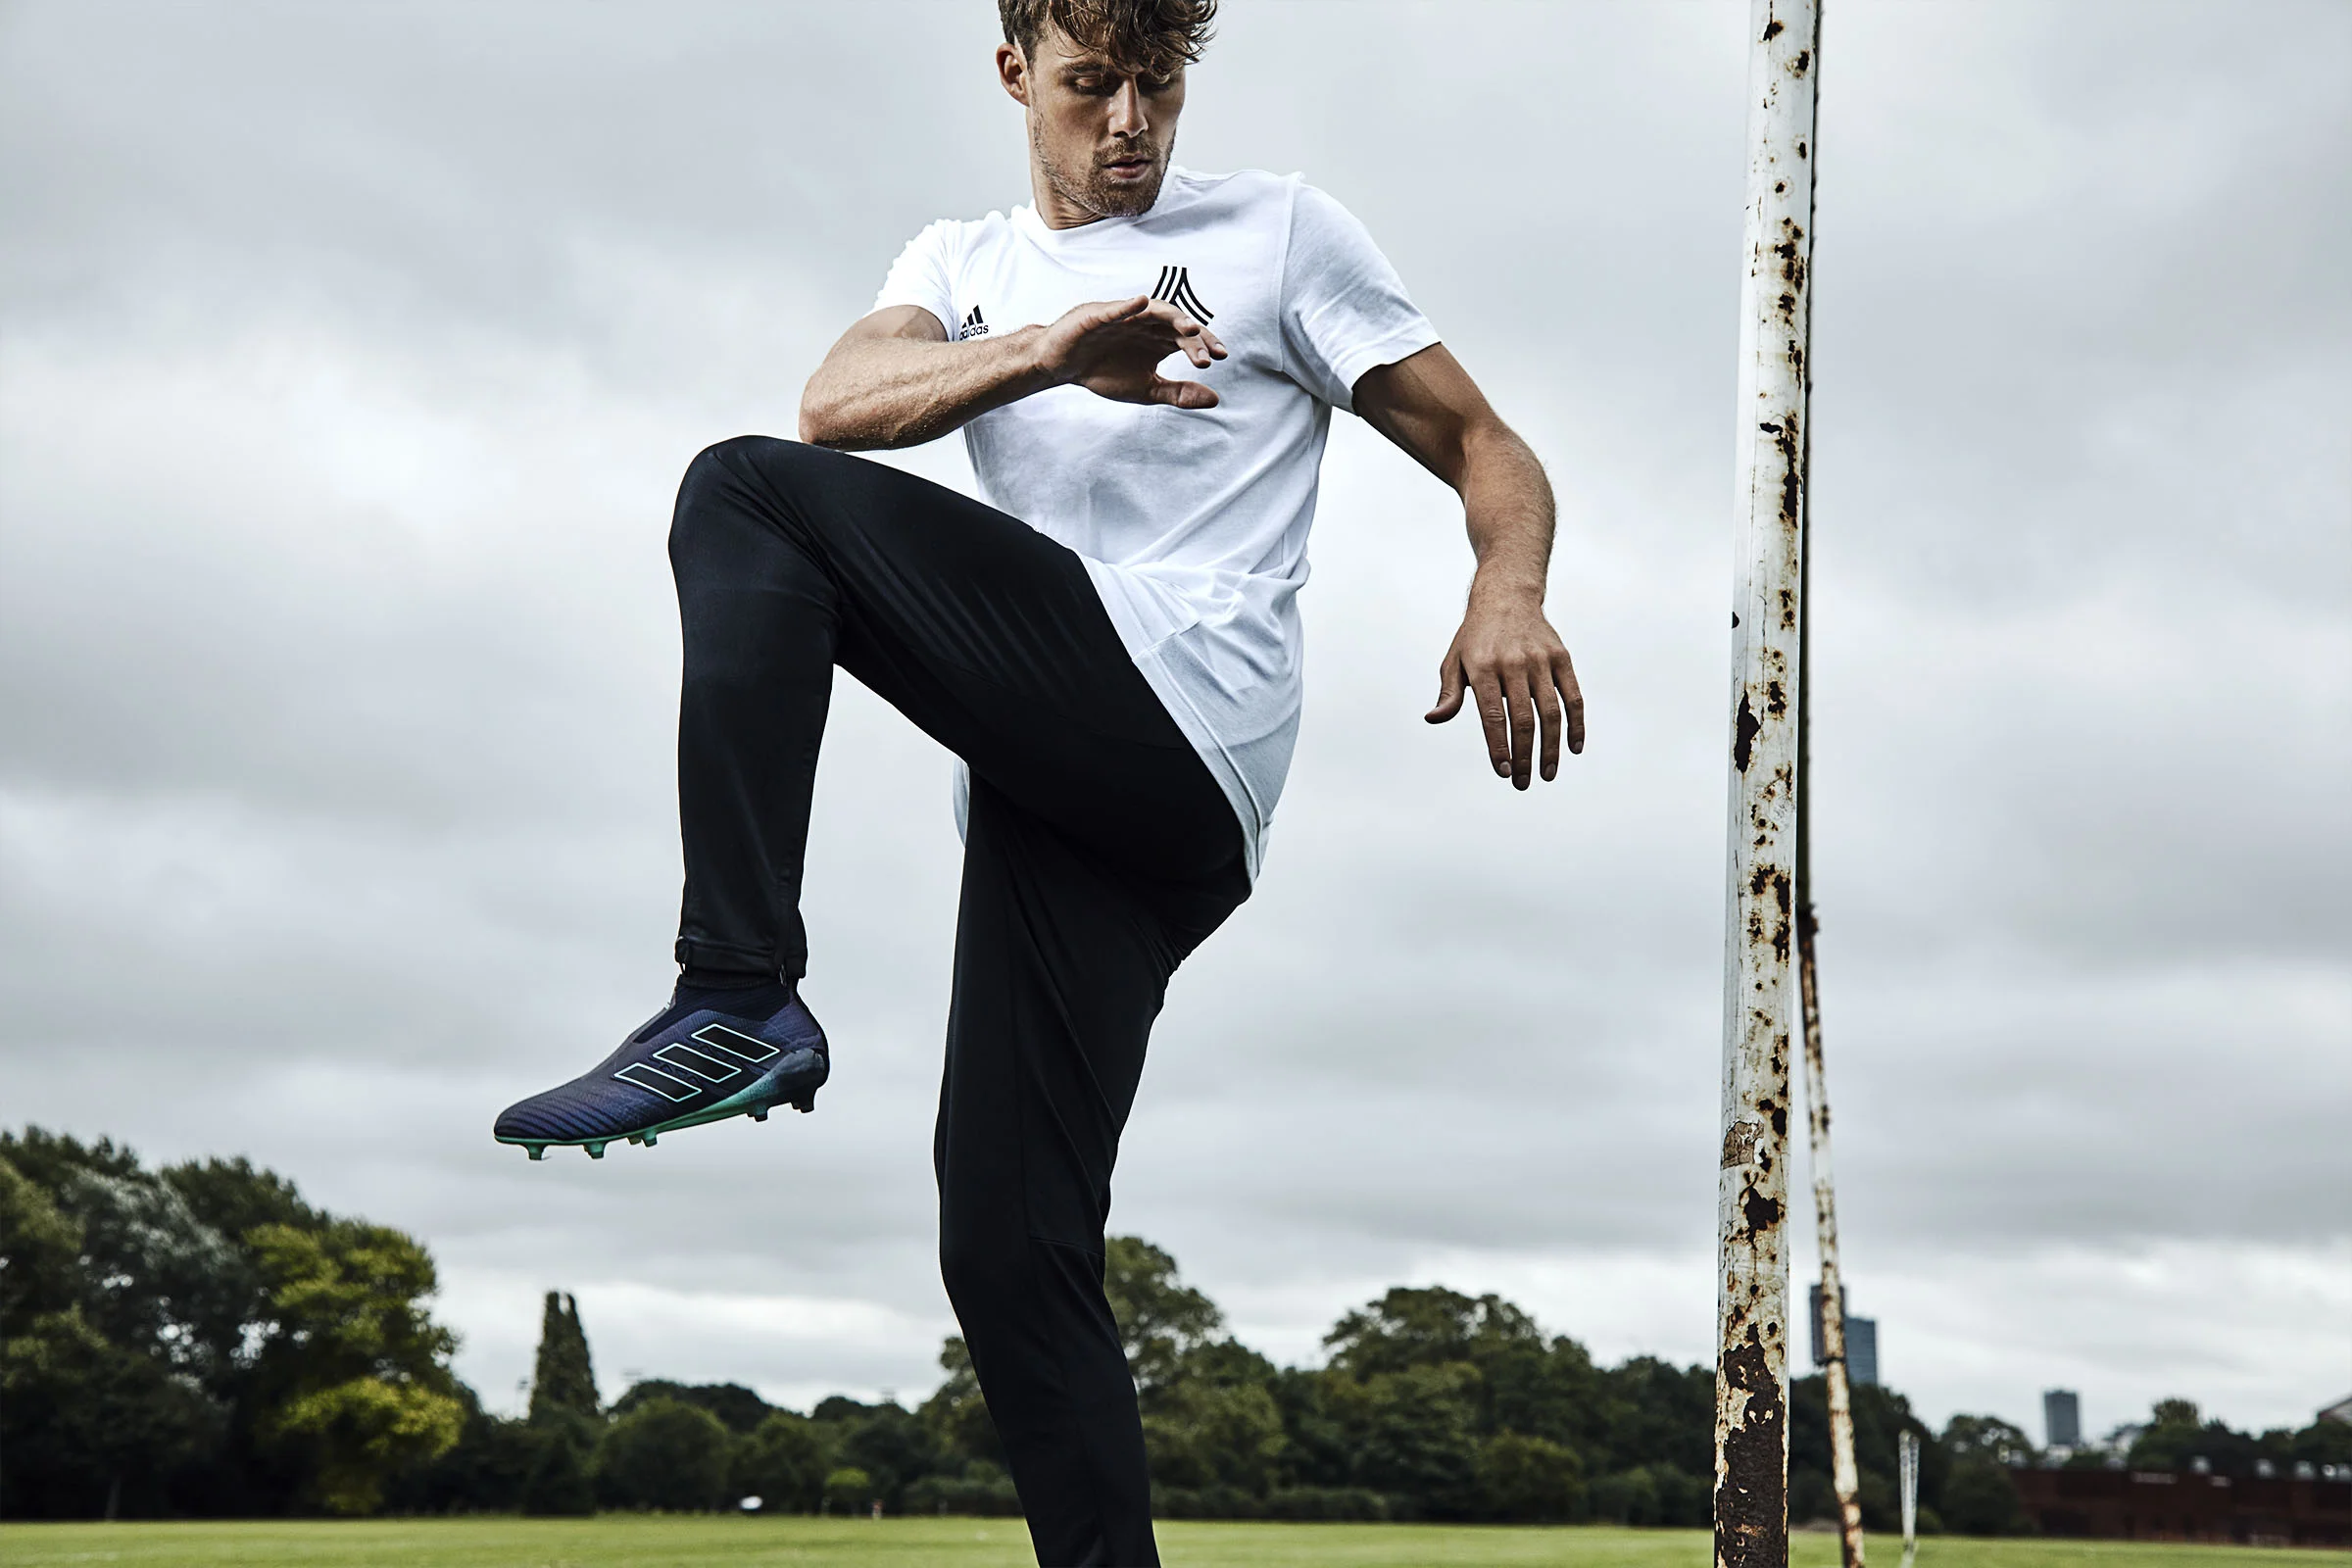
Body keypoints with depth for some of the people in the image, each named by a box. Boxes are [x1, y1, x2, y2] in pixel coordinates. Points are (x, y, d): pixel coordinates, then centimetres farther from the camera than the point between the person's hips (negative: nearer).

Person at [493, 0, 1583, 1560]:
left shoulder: (1280, 230, 15)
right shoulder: (965, 262, 25)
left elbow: (1487, 450, 10)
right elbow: (838, 404, 2)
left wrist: (1509, 593, -14)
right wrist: (1053, 352, -18)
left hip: (1177, 717, -5)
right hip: (1068, 787, 6)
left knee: (748, 494, -15)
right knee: (1009, 1239, -3)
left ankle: (738, 1001, -24)